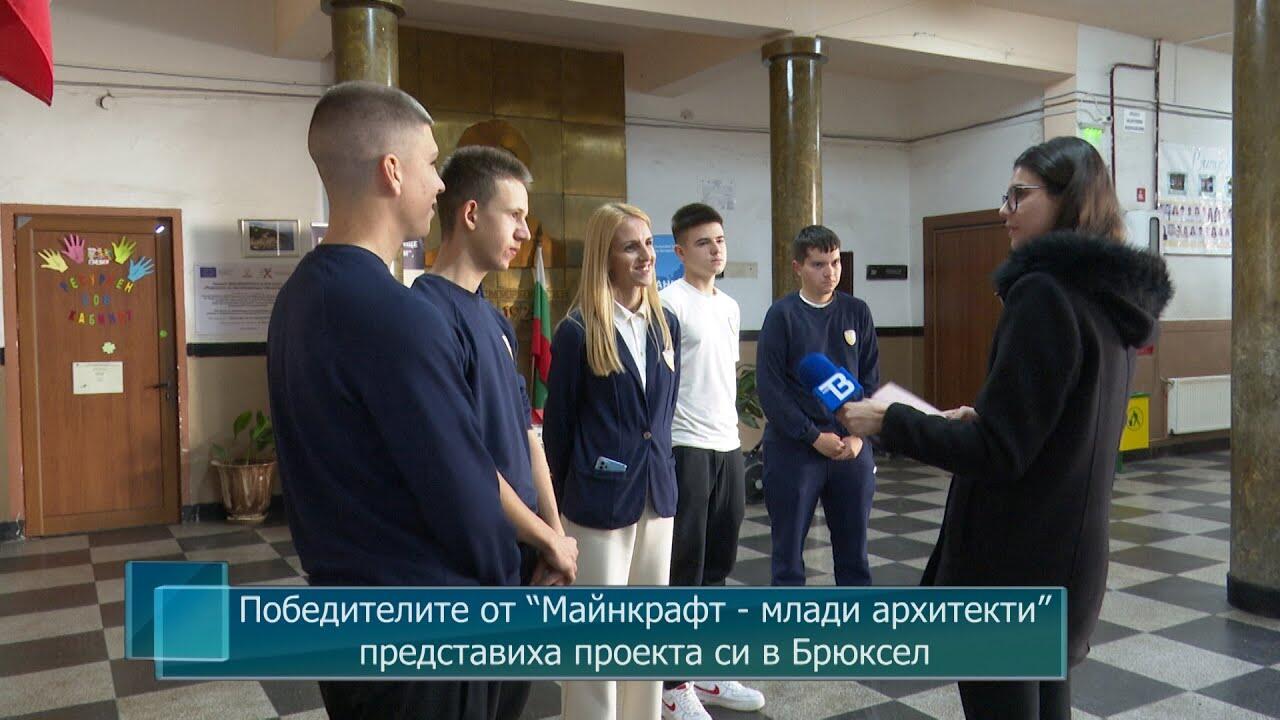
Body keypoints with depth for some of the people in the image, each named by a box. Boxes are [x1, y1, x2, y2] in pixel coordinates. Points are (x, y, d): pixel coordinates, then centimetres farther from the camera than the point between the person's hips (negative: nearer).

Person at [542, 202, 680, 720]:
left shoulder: (666, 325, 6)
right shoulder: (577, 331, -11)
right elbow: (558, 423, -6)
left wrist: (661, 471, 12)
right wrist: (556, 502, -1)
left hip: (657, 495, 6)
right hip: (600, 498, -6)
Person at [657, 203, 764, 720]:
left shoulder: (730, 306, 15)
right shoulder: (669, 302, -11)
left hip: (728, 445, 8)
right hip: (685, 447, -8)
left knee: (717, 564, 15)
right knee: (683, 569, 1)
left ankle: (706, 671, 29)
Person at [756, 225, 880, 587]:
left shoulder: (857, 312, 5)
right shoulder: (782, 314, -5)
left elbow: (871, 379, 6)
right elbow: (770, 388, -9)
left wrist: (858, 435, -6)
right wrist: (815, 437, -12)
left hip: (853, 446, 3)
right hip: (793, 448, -3)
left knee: (854, 544, 12)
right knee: (788, 546, 6)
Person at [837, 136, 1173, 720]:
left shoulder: (1043, 293, -20)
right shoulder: (1109, 298, 8)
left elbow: (996, 454, -21)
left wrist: (887, 421, -13)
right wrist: (980, 419, 17)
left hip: (1010, 566, -9)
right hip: (1068, 556, 9)